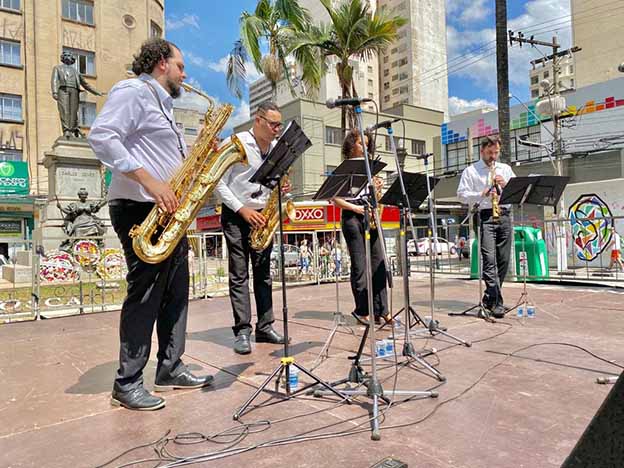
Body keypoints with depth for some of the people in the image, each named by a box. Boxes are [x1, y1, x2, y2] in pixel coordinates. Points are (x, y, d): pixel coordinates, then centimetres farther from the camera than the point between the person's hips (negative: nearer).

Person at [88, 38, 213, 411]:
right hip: (141, 210, -10)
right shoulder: (133, 92, -4)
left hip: (169, 212, 10)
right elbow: (101, 136, -20)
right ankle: (128, 384, 6)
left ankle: (171, 369, 21)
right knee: (145, 294, -6)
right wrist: (149, 182, -26)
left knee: (176, 291, 10)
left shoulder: (162, 106, 25)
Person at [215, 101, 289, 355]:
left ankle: (265, 327, 12)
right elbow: (219, 183, -10)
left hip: (261, 216, 5)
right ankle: (242, 331, -2)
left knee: (263, 272, 6)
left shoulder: (277, 148, 8)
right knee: (239, 274, -6)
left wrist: (281, 188, -5)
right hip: (236, 215, -5)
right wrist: (243, 210, -16)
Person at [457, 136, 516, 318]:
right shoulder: (470, 171, 8)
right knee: (489, 260, -15)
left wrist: (506, 185, -4)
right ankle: (497, 303, -16)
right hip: (485, 216, -4)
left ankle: (490, 298, 18)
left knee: (503, 260, 5)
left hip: (504, 216, 5)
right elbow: (462, 195, -1)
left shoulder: (505, 169, 20)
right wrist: (482, 194, -14)